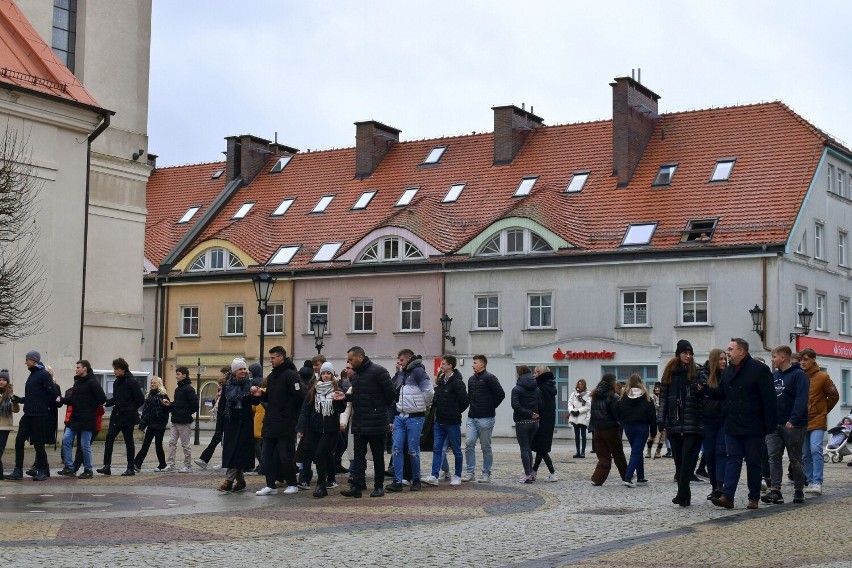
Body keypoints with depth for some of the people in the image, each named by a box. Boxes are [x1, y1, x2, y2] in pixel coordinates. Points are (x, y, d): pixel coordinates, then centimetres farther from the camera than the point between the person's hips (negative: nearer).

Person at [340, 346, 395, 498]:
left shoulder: (378, 371, -12)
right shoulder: (356, 374, 13)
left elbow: (390, 392, -12)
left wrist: (382, 410, -3)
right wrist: (345, 397, 2)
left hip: (376, 423, -7)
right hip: (359, 422, 7)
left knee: (378, 456, 4)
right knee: (358, 454, 2)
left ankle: (379, 486, 12)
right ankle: (357, 486, 1)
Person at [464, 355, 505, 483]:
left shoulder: (490, 378, -8)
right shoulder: (471, 379, 14)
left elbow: (501, 394, -13)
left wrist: (491, 407, -3)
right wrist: (473, 406, 10)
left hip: (485, 418, -6)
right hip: (472, 417, 6)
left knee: (486, 447, 1)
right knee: (469, 444, -2)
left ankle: (486, 473, 10)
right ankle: (470, 473, 3)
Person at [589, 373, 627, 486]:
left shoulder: (595, 396, 5)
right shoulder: (613, 397, -15)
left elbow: (592, 413, 9)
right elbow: (617, 414, -14)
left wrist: (593, 428, 13)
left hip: (597, 430, 5)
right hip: (611, 430, -5)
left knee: (603, 457, 9)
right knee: (618, 455, 11)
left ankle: (597, 478, -4)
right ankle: (626, 477, 24)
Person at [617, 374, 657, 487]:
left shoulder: (623, 397, -3)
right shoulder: (646, 398, -7)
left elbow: (619, 414, 0)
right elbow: (652, 416, -4)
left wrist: (623, 423, 12)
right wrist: (653, 432, 2)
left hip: (628, 428, 3)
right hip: (642, 428, -3)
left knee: (637, 451, 18)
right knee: (636, 452, -4)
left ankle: (640, 477, 23)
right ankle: (628, 477, -17)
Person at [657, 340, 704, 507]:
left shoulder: (697, 372, 2)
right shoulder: (669, 373, 10)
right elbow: (663, 397, 10)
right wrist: (660, 418, 5)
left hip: (692, 424, -3)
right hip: (674, 424, 3)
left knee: (687, 458, -10)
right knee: (679, 460, 7)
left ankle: (682, 495, -12)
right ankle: (684, 495, 15)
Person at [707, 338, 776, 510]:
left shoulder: (759, 370, -9)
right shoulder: (727, 371, 13)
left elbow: (768, 399, -11)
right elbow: (721, 393, 17)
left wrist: (769, 425, -15)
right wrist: (704, 389, -3)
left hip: (753, 428, -5)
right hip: (732, 427, 6)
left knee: (753, 462, 4)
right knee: (733, 459, 0)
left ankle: (754, 498, 12)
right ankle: (727, 496, -7)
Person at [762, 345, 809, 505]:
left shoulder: (798, 375, -8)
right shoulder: (774, 375, 14)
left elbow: (801, 399, -18)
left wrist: (793, 420, -28)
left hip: (793, 426, -6)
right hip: (774, 425, 6)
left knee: (795, 459, 4)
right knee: (774, 457, -3)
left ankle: (799, 492, 14)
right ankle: (776, 491, -6)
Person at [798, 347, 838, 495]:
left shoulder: (822, 377, -2)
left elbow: (834, 396, 7)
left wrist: (823, 411, 9)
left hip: (817, 421, -4)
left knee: (816, 449, -16)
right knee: (805, 454, 6)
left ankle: (817, 482, -16)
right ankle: (810, 481, 14)